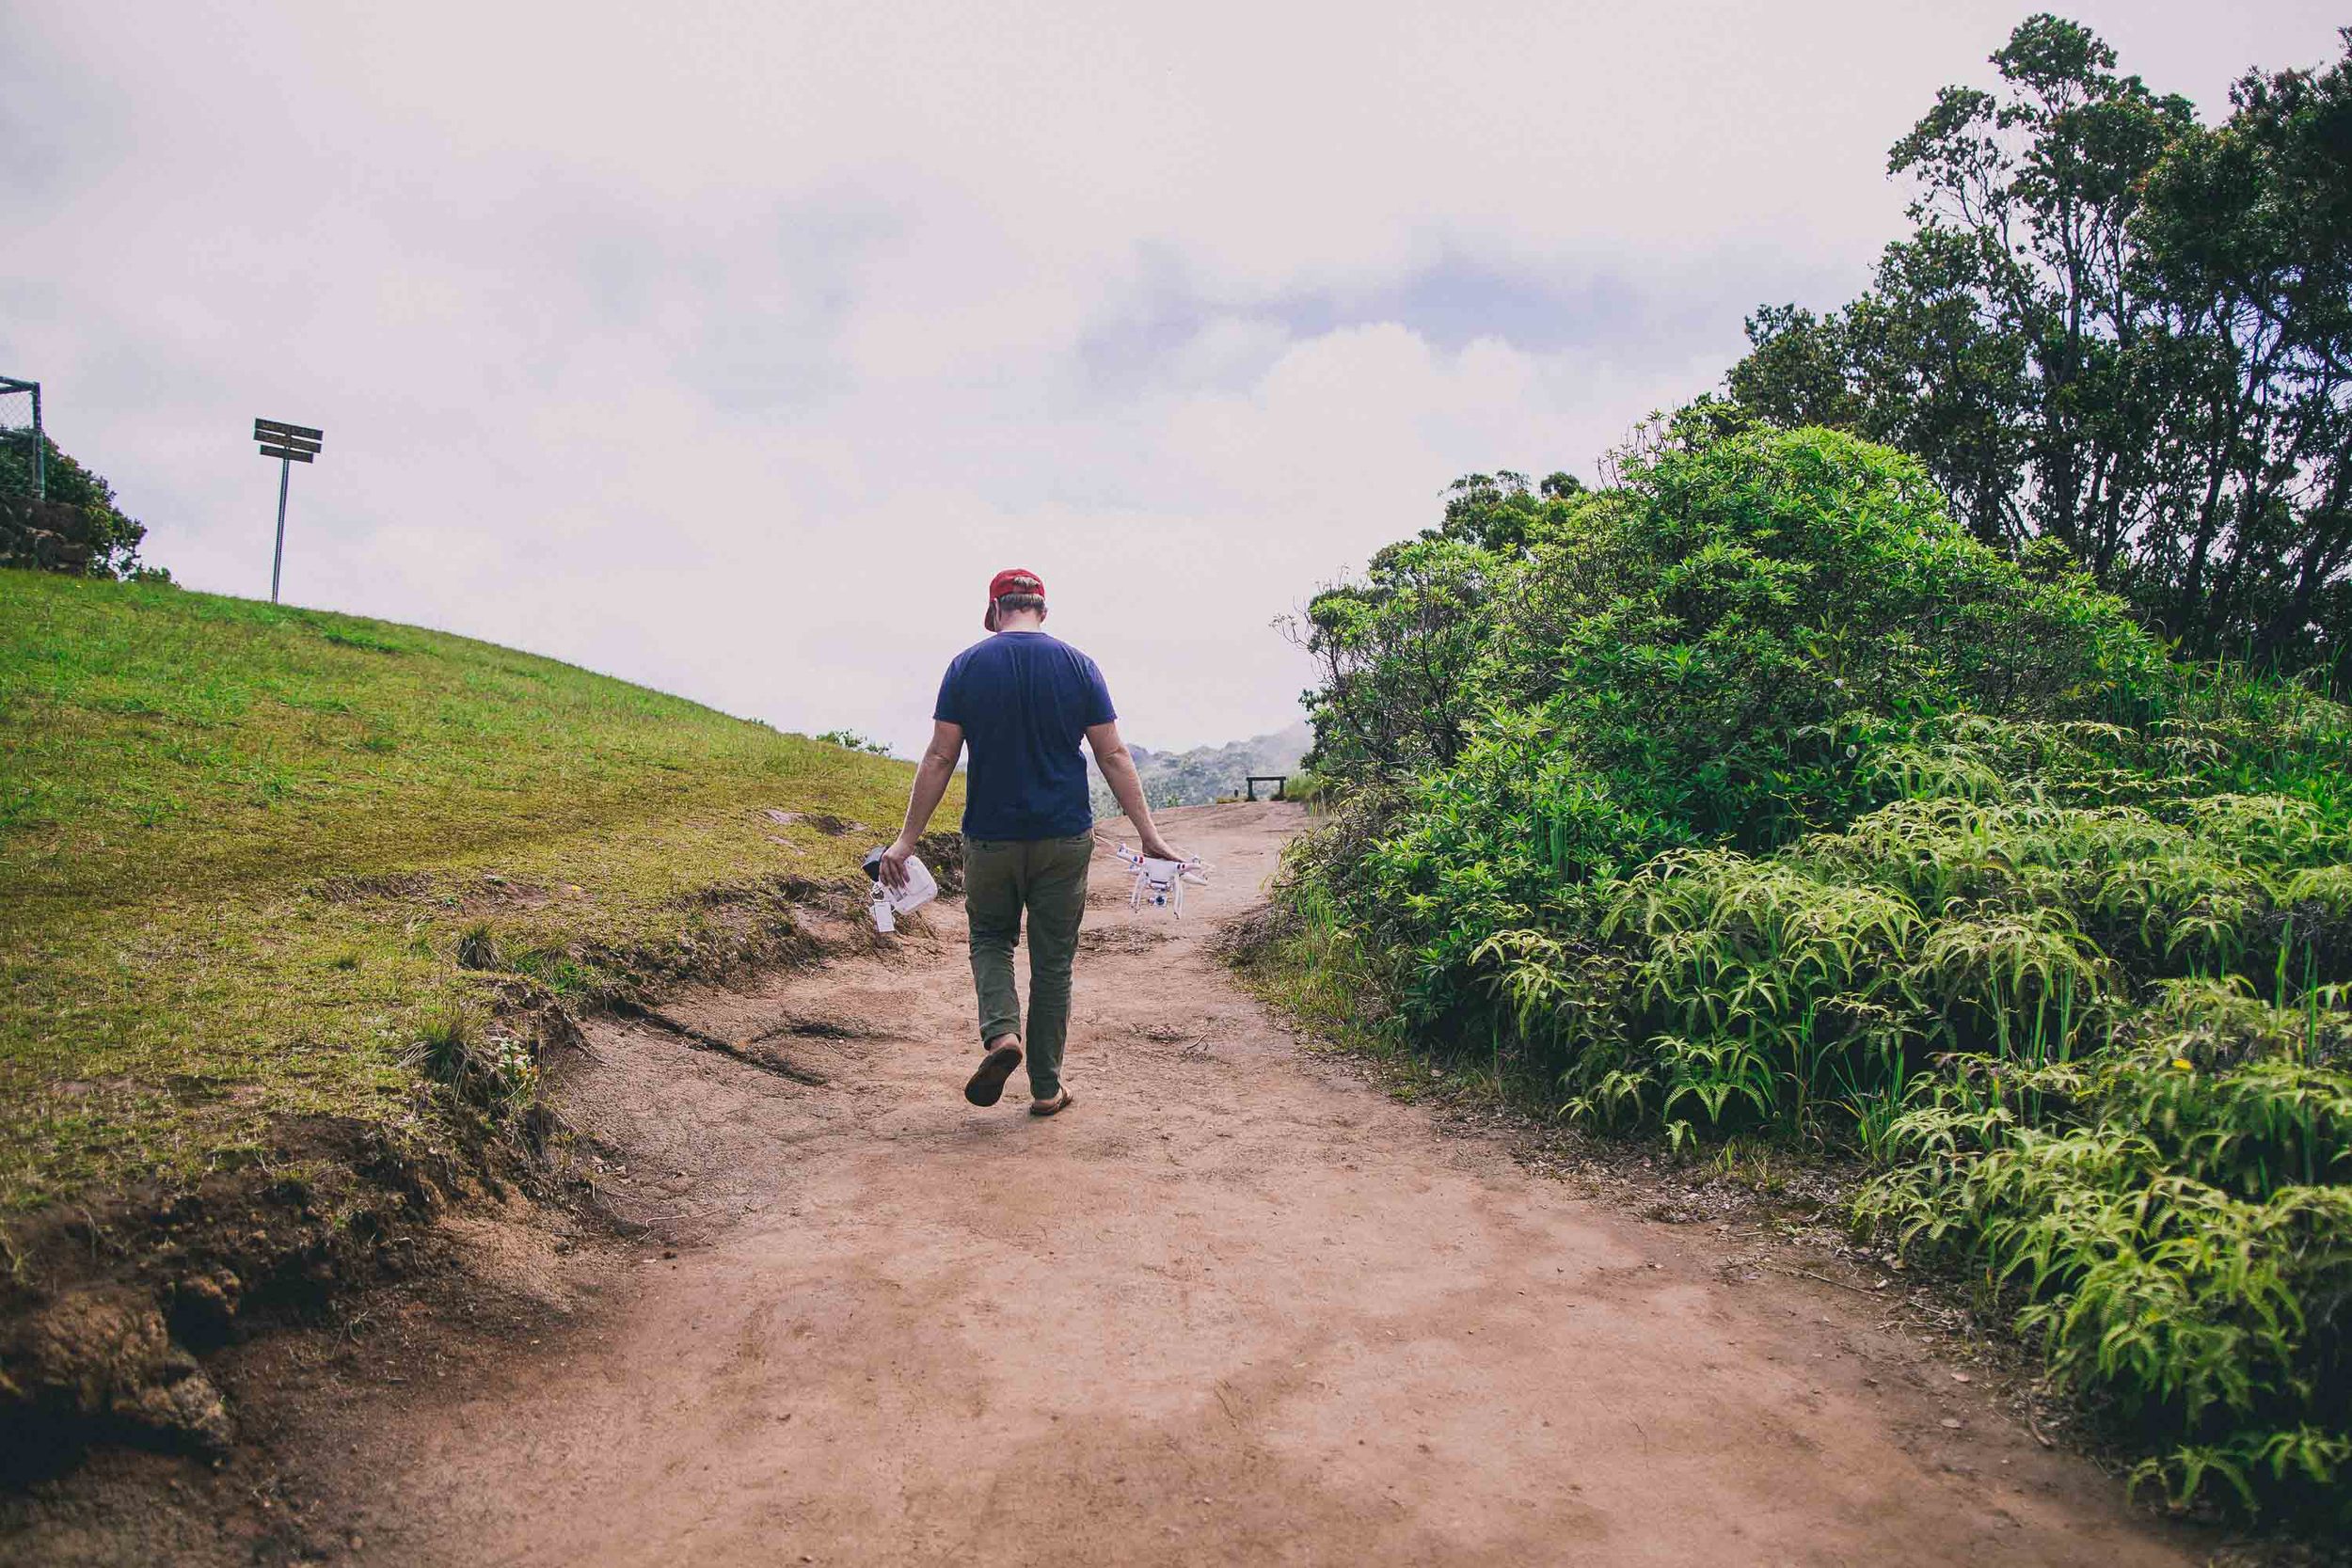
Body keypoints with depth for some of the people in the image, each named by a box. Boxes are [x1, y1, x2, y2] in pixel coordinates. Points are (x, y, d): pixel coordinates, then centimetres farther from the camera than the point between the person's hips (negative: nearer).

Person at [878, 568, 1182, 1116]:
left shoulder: (968, 666, -2)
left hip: (990, 838, 0)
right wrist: (1150, 835, 1)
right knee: (1053, 960, 9)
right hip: (1064, 839, 1)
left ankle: (1001, 1032, -6)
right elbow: (1113, 756, -3)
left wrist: (906, 840, 0)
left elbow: (939, 758, -5)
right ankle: (1047, 1088, 15)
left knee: (990, 937, 20)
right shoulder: (1078, 666, -1)